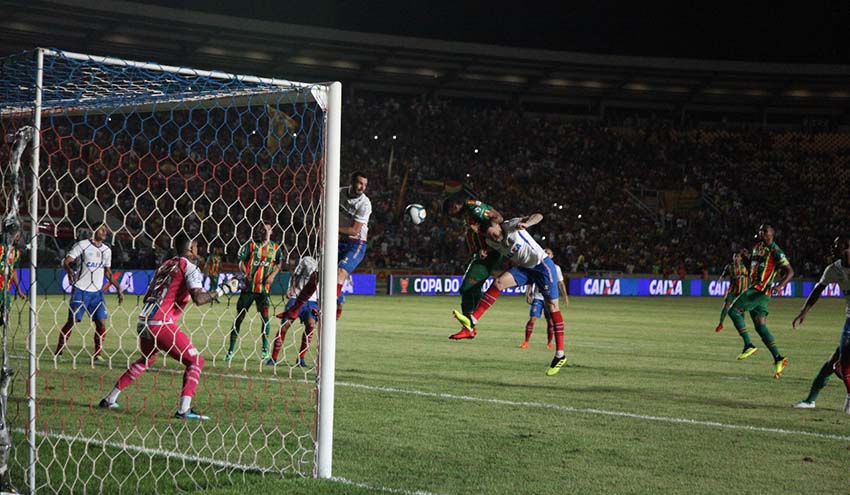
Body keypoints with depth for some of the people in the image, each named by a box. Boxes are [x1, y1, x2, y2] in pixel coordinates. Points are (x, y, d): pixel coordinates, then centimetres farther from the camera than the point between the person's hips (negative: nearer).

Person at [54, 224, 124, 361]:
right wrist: (70, 271, -31)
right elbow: (66, 262, -10)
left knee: (101, 323, -3)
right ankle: (59, 352, 2)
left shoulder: (107, 250, 13)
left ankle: (99, 354, 7)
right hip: (80, 290, -5)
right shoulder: (82, 245, -3)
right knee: (72, 320, -7)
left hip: (97, 292, 5)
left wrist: (118, 288, 18)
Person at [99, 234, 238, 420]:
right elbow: (199, 299, -15)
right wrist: (223, 289, -7)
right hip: (161, 323, -8)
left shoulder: (165, 264, 22)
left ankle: (109, 399, 30)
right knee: (195, 360, 0)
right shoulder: (189, 266, -1)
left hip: (143, 321, 8)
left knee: (147, 359, 31)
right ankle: (183, 409, -13)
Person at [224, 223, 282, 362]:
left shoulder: (275, 248, 8)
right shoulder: (251, 245, 1)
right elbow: (241, 261, -2)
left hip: (264, 288, 1)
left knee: (265, 316, -10)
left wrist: (272, 275, 1)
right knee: (239, 317, 2)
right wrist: (246, 273, -19)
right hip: (249, 286, -1)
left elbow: (279, 263, 19)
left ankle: (265, 349, 3)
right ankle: (231, 349, 10)